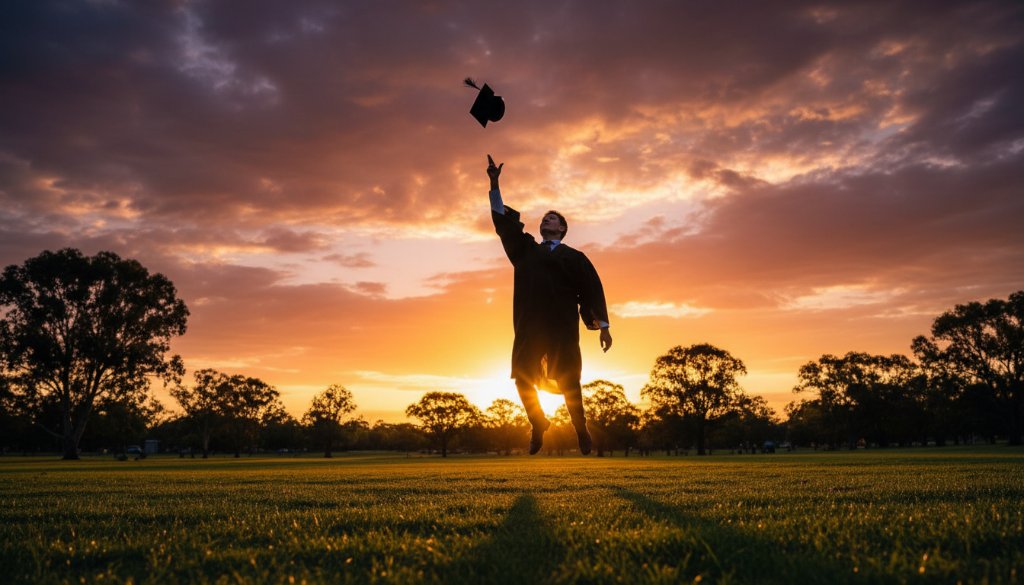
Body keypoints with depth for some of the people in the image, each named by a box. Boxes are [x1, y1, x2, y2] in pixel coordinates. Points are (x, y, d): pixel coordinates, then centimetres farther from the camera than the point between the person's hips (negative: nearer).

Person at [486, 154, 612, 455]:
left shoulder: (574, 257, 12)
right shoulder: (525, 249, 19)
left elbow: (593, 289, 7)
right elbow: (503, 221, 14)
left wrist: (603, 325, -1)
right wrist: (494, 184, 6)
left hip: (562, 328, -3)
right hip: (528, 327, 3)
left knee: (568, 382, -1)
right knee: (523, 378, -2)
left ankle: (580, 429, 17)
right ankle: (538, 424, 18)